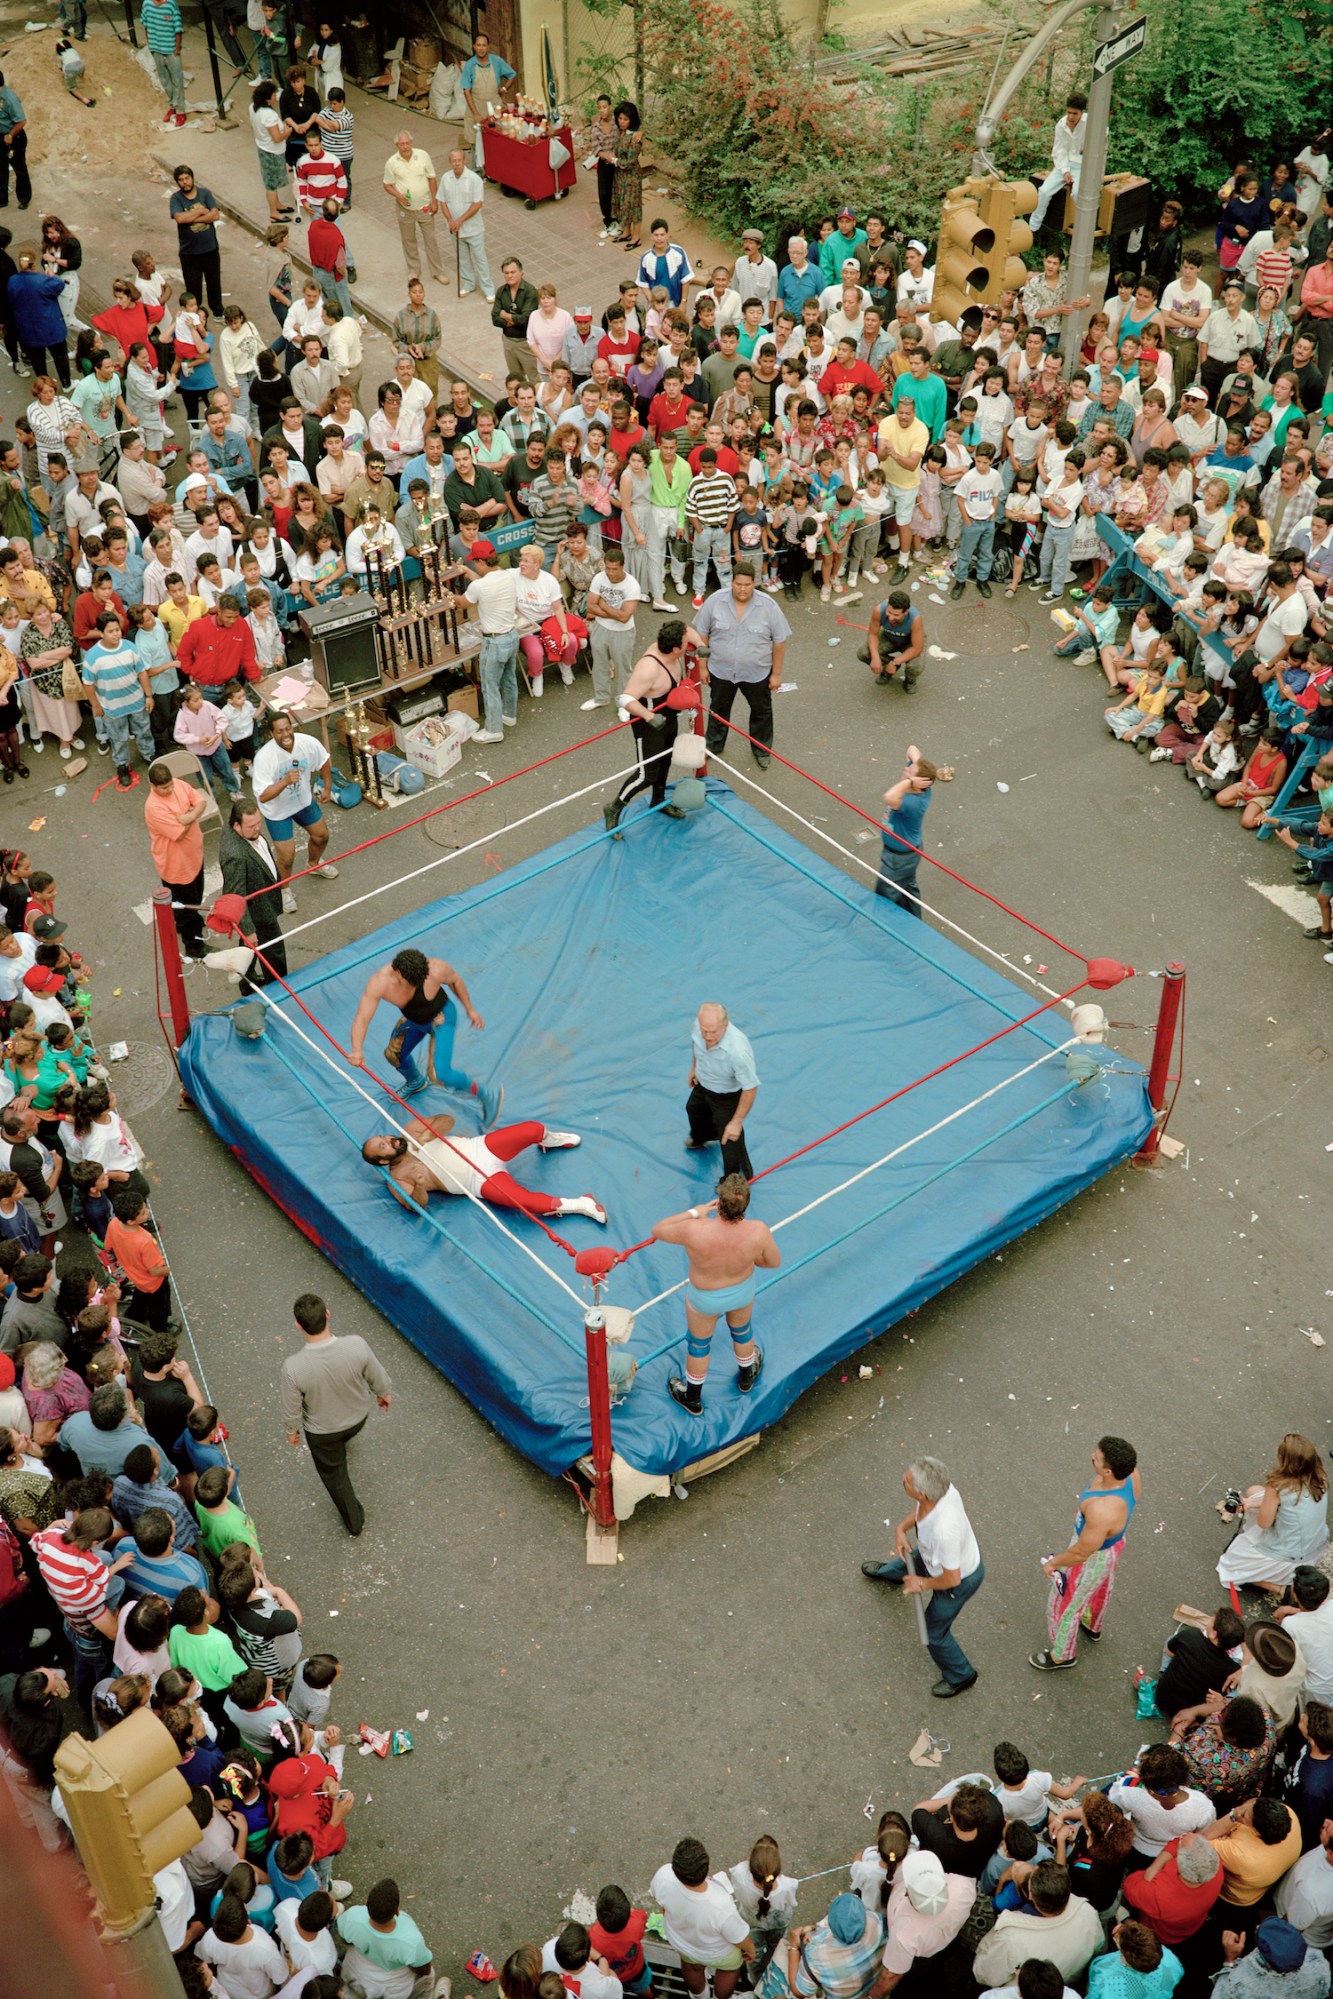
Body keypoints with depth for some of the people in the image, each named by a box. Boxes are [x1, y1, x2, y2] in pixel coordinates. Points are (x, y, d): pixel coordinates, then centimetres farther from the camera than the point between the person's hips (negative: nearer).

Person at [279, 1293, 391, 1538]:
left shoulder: (293, 1367, -39)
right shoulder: (356, 1345, -36)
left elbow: (292, 1408, -20)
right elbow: (376, 1376, -15)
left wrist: (292, 1430, 3)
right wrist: (384, 1394, 8)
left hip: (321, 1431, -2)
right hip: (358, 1417, 2)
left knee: (333, 1472, 28)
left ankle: (354, 1519, 48)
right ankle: (343, 1442, 74)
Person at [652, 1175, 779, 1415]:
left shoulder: (694, 1231, -41)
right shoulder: (759, 1232, -35)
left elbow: (657, 1230, -21)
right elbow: (774, 1262, -14)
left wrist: (694, 1213, -14)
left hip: (705, 1298, -2)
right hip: (742, 1291, 2)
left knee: (699, 1344, 27)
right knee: (742, 1331, 34)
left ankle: (693, 1399, 50)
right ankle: (746, 1378, 63)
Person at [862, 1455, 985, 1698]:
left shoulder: (943, 1531, -50)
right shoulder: (940, 1487, -29)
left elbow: (951, 1578, -32)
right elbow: (921, 1506, -1)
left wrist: (922, 1584, -15)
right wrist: (901, 1528, -12)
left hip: (959, 1579, -8)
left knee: (934, 1632, 18)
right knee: (909, 1560, 37)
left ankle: (960, 1677, 45)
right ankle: (889, 1572, 74)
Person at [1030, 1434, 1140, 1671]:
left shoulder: (1102, 1511, -47)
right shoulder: (1130, 1472, -26)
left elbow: (1082, 1552, -31)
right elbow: (1134, 1494, 0)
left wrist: (1053, 1563, -12)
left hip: (1093, 1558, -7)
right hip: (1115, 1542, 7)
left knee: (1065, 1604, 21)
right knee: (1101, 1587, 37)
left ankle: (1062, 1655, 48)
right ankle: (1093, 1626, 67)